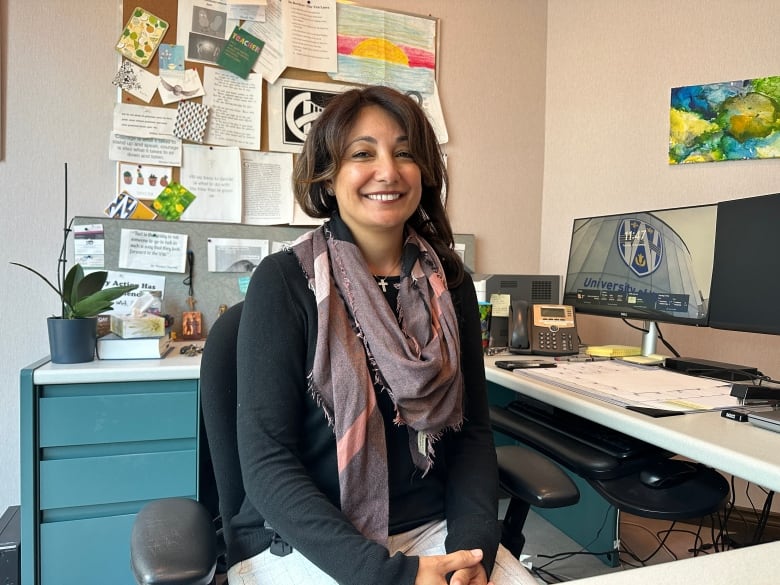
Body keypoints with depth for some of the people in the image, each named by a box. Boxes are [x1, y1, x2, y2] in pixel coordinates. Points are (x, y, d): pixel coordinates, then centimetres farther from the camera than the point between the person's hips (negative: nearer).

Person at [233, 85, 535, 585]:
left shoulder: (450, 283, 2)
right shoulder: (284, 281, -10)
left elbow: (472, 431, 4)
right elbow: (267, 460, -13)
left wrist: (472, 545, -11)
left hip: (431, 529, 4)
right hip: (301, 543, -3)